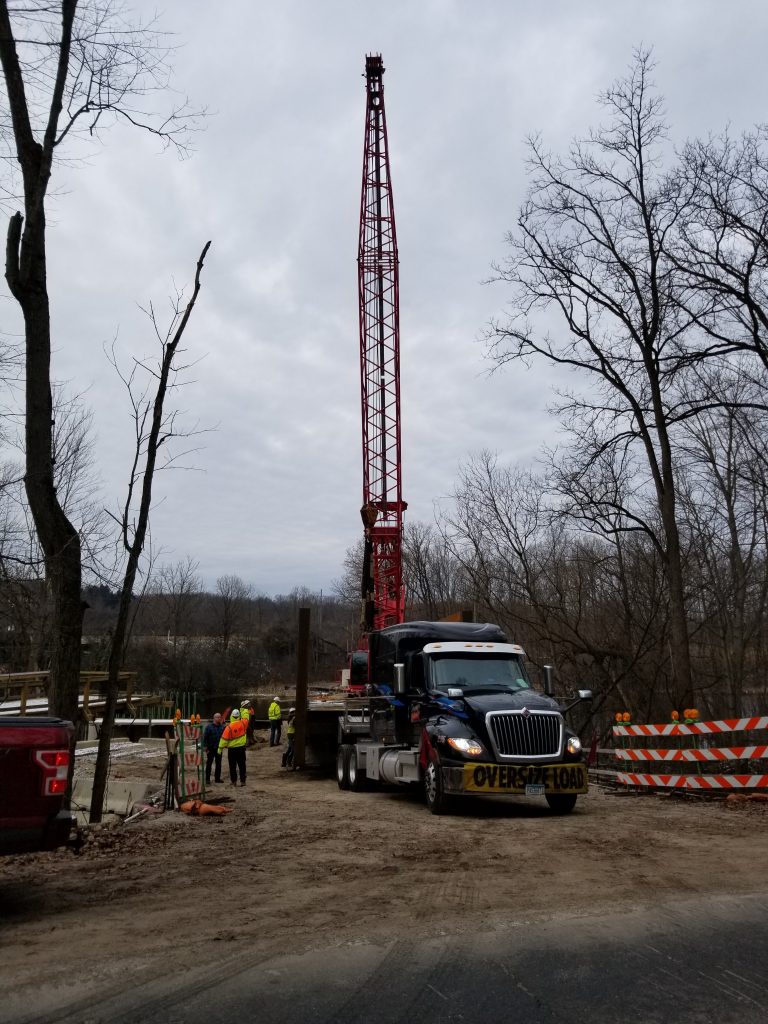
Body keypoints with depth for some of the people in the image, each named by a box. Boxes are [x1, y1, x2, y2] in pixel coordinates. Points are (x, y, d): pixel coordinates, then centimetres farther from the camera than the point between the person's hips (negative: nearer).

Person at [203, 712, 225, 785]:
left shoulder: (222, 727, 3)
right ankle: (207, 779, 7)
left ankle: (217, 778, 19)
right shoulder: (209, 726, -7)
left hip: (219, 749, 4)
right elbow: (204, 737, -7)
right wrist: (206, 748, -11)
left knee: (218, 764, 9)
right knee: (209, 764, 1)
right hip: (211, 749, -4)